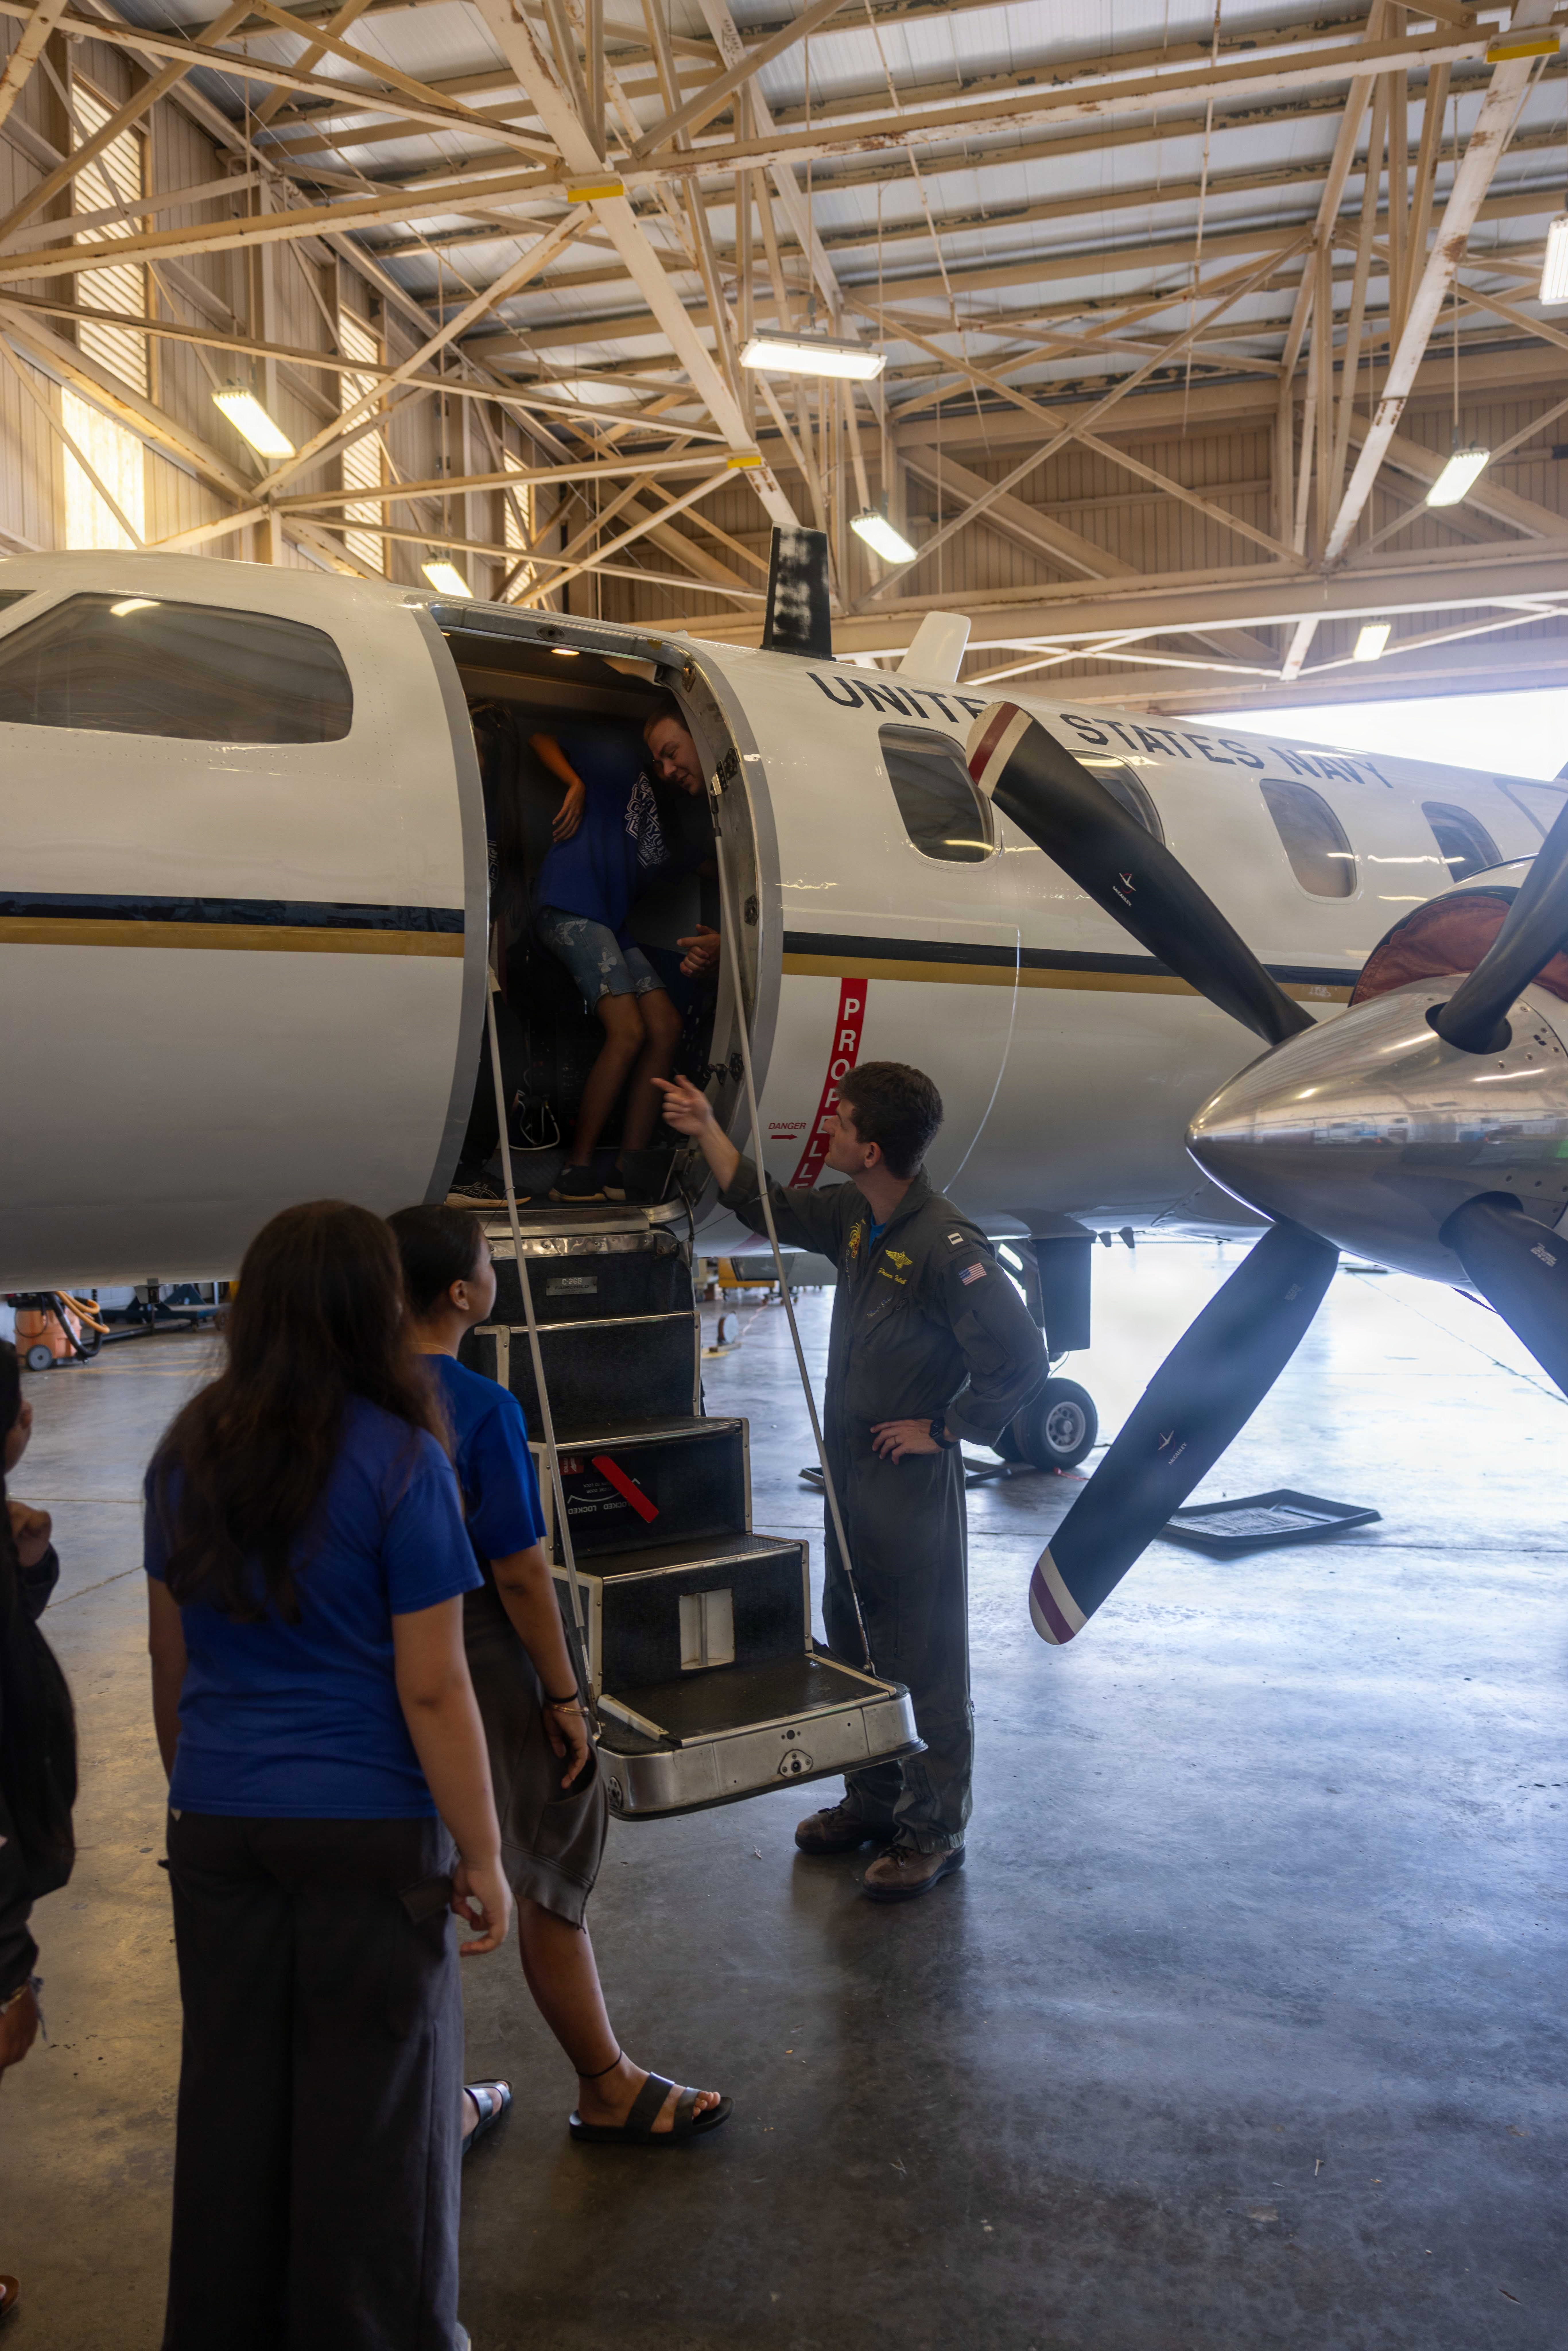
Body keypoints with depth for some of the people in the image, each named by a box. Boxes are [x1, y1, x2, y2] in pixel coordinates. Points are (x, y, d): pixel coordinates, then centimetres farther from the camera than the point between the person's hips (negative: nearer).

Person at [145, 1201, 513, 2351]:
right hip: (369, 1833, -5)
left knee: (230, 2089, 19)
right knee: (374, 2104, 11)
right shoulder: (400, 1460, -15)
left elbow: (171, 1662, 10)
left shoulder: (188, 1452, 1)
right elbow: (433, 1688, -15)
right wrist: (482, 1857, -7)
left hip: (217, 1826, 5)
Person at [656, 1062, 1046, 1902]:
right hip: (850, 1467, 9)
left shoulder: (944, 1244, -23)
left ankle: (933, 1829, 17)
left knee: (923, 1658, 3)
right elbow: (766, 1208, 21)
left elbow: (1019, 1356, -26)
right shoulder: (854, 1216, 4)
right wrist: (707, 1130, 18)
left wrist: (943, 1429, -17)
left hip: (912, 1480, -9)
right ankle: (872, 1800, 36)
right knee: (852, 1642, 19)